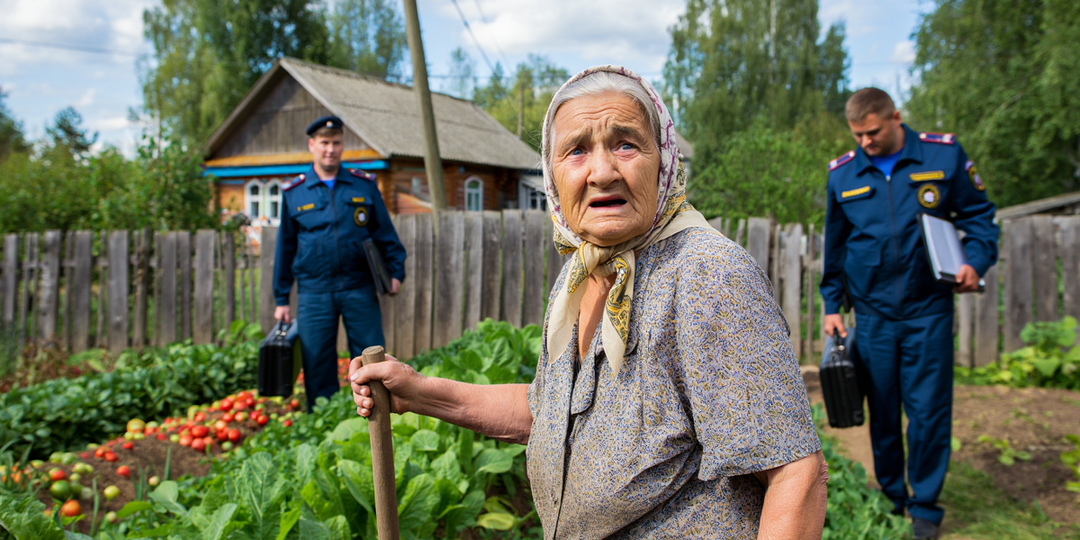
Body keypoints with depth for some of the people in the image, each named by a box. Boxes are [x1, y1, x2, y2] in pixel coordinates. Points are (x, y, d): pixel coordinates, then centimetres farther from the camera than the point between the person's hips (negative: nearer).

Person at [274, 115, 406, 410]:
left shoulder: (364, 185, 7)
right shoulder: (293, 193, 7)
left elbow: (385, 233, 12)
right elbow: (285, 247, 12)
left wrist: (396, 271, 1)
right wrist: (281, 300, 11)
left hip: (359, 289, 0)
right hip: (314, 292, 0)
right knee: (317, 365, 4)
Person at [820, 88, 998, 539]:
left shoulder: (944, 155, -2)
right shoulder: (842, 173, 4)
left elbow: (978, 214, 7)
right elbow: (834, 248, 12)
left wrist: (975, 262, -10)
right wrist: (831, 306, 11)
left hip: (928, 310, -1)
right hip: (872, 313, 2)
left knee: (929, 411, 1)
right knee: (881, 414, 9)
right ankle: (890, 498, 26)